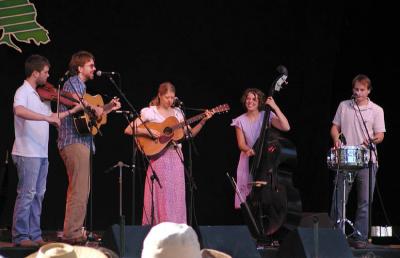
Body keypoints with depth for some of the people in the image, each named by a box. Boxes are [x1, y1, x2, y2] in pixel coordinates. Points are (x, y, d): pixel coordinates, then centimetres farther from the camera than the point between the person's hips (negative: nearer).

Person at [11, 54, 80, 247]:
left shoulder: (42, 94, 16)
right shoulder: (23, 92, -11)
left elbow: (51, 118, 25)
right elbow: (19, 111, -33)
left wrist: (73, 110, 16)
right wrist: (46, 117, -36)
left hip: (41, 153, 9)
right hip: (28, 153, -9)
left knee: (38, 195, 10)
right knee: (27, 194, -7)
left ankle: (34, 235, 15)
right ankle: (20, 236, -4)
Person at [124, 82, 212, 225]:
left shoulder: (177, 113, 12)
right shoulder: (150, 112, -2)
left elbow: (190, 133, 13)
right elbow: (128, 130, -7)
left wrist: (203, 121, 0)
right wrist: (148, 131, -19)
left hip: (176, 156, 5)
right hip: (159, 157, -5)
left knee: (176, 194, 2)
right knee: (161, 194, -7)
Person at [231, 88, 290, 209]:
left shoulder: (267, 116, -2)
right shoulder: (240, 121, 3)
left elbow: (286, 127, -15)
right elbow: (241, 144, 1)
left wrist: (275, 107, -18)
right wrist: (248, 150, -22)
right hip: (248, 162, 1)